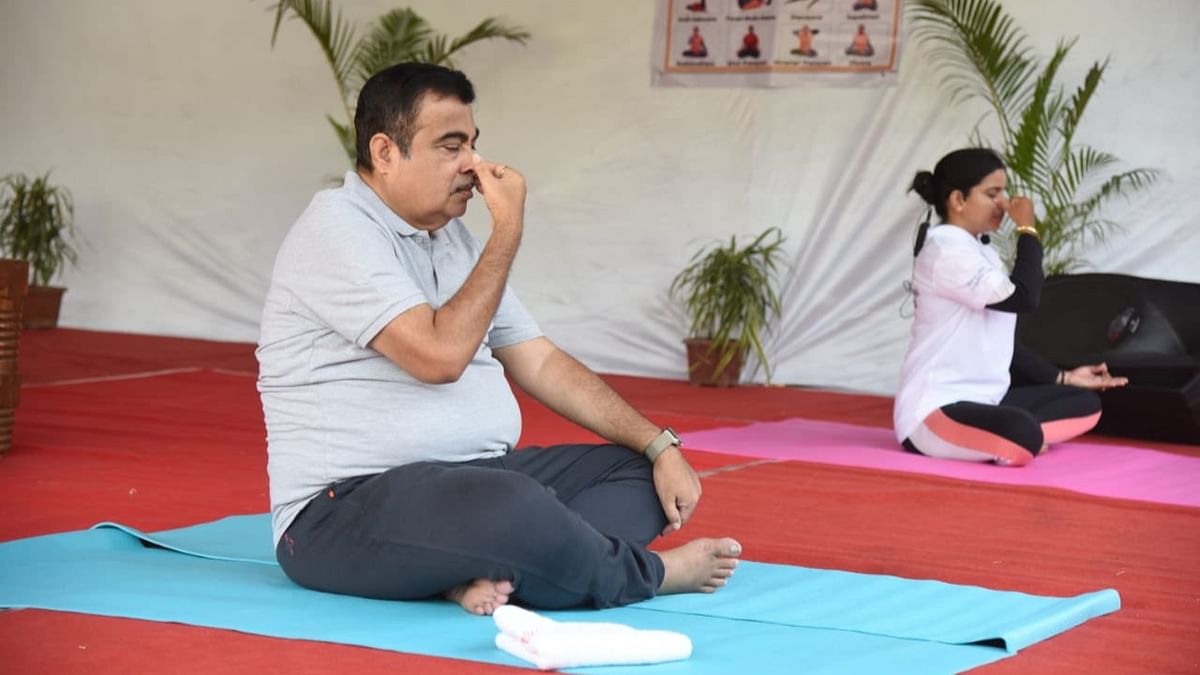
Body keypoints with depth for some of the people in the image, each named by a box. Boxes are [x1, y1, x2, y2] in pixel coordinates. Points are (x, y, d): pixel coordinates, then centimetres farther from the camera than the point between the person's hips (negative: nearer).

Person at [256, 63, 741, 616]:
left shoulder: (453, 238, 16)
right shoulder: (338, 230, -12)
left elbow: (540, 363, 16)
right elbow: (440, 356, -22)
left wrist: (660, 447, 6)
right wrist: (507, 232, -13)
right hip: (345, 508, -10)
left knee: (641, 474, 1)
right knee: (513, 508, -38)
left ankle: (490, 570, -25)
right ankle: (642, 573, -5)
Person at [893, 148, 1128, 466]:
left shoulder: (981, 252, 17)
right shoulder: (945, 250, -13)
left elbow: (999, 345, 20)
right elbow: (1023, 298, -22)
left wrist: (1063, 377, 16)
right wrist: (1028, 230, -10)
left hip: (982, 403, 11)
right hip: (935, 412, -11)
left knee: (1085, 403, 9)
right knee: (1022, 434, -39)